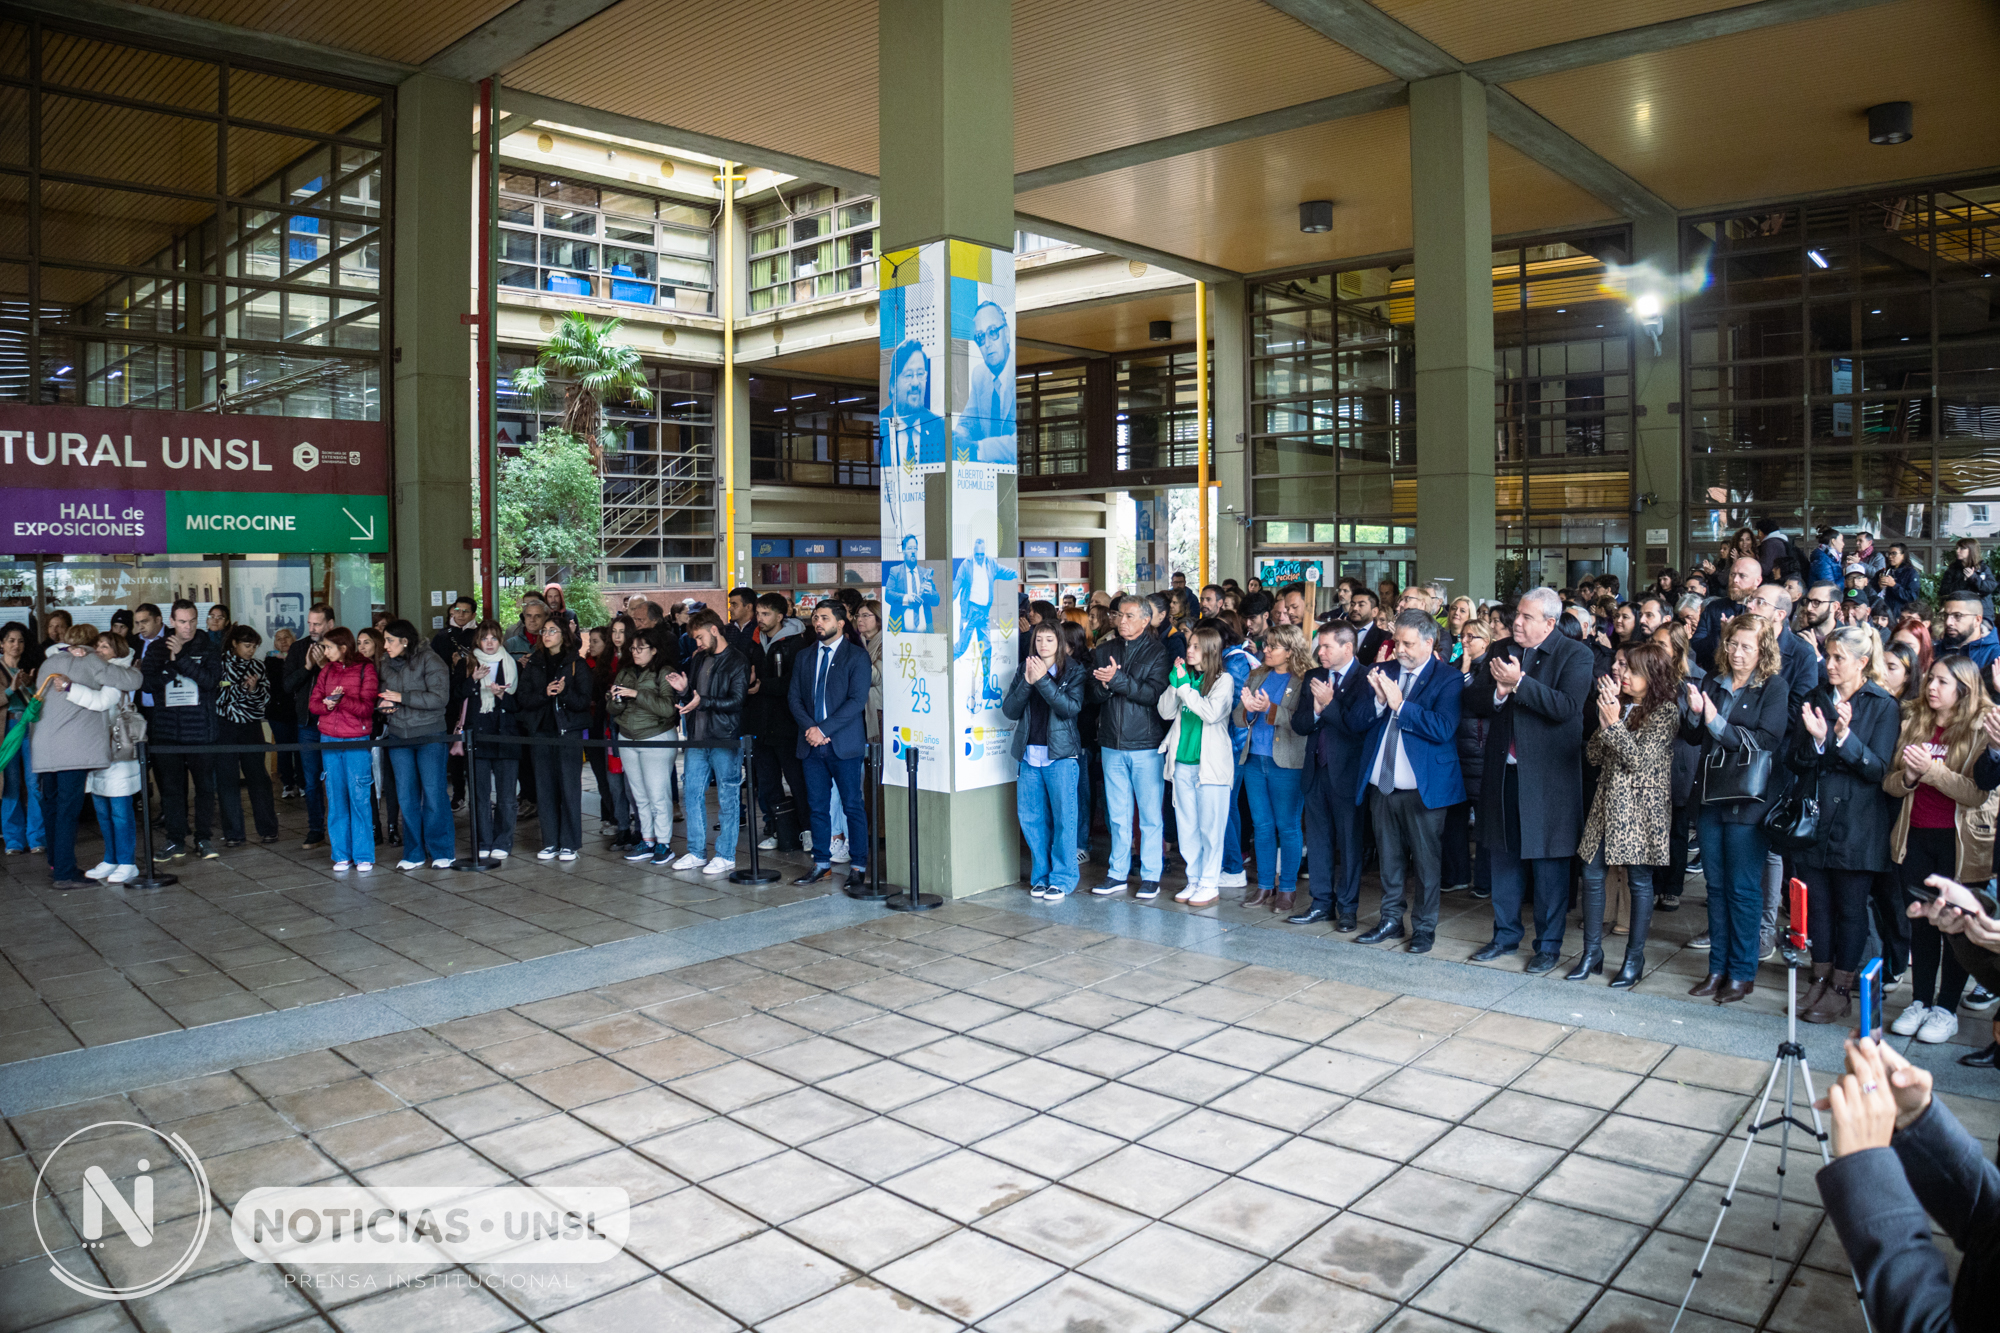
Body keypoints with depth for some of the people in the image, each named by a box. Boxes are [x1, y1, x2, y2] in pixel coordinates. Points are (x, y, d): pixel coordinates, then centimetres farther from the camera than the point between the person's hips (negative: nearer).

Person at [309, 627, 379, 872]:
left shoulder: (366, 670, -4)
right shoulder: (326, 670, 10)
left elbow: (366, 708, -9)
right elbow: (313, 703, 10)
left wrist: (342, 699, -23)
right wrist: (327, 705, -11)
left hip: (357, 741, -4)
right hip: (329, 740, 4)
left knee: (359, 797, -3)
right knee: (336, 797, 6)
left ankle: (364, 856, 4)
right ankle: (341, 855, 14)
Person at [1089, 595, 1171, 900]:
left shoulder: (1157, 652, -3)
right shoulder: (1103, 651, 11)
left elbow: (1155, 693, -15)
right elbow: (1095, 693, 3)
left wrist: (1118, 680, -21)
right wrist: (1105, 685, -19)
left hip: (1146, 745, -4)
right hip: (1112, 744, 4)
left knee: (1150, 814, 1)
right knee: (1117, 814, 10)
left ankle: (1150, 876, 10)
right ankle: (1118, 874, 20)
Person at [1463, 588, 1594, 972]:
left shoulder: (1575, 656, -7)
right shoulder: (1500, 650, 9)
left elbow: (1567, 707, -21)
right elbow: (1472, 702, 5)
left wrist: (1519, 683, -24)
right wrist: (1499, 691, -15)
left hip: (1547, 776, -5)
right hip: (1504, 771, 5)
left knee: (1548, 862, 4)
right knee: (1504, 856, 15)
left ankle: (1549, 944, 18)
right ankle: (1506, 934, 29)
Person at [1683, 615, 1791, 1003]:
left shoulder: (1774, 687, -6)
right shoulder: (1713, 681, 9)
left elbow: (1766, 741, -16)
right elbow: (1694, 736, 11)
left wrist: (1718, 723, -20)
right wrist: (1693, 713, -8)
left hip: (1747, 799, -5)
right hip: (1710, 795, 5)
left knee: (1743, 889, 2)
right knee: (1715, 885, 12)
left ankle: (1742, 973, 14)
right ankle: (1718, 967, 21)